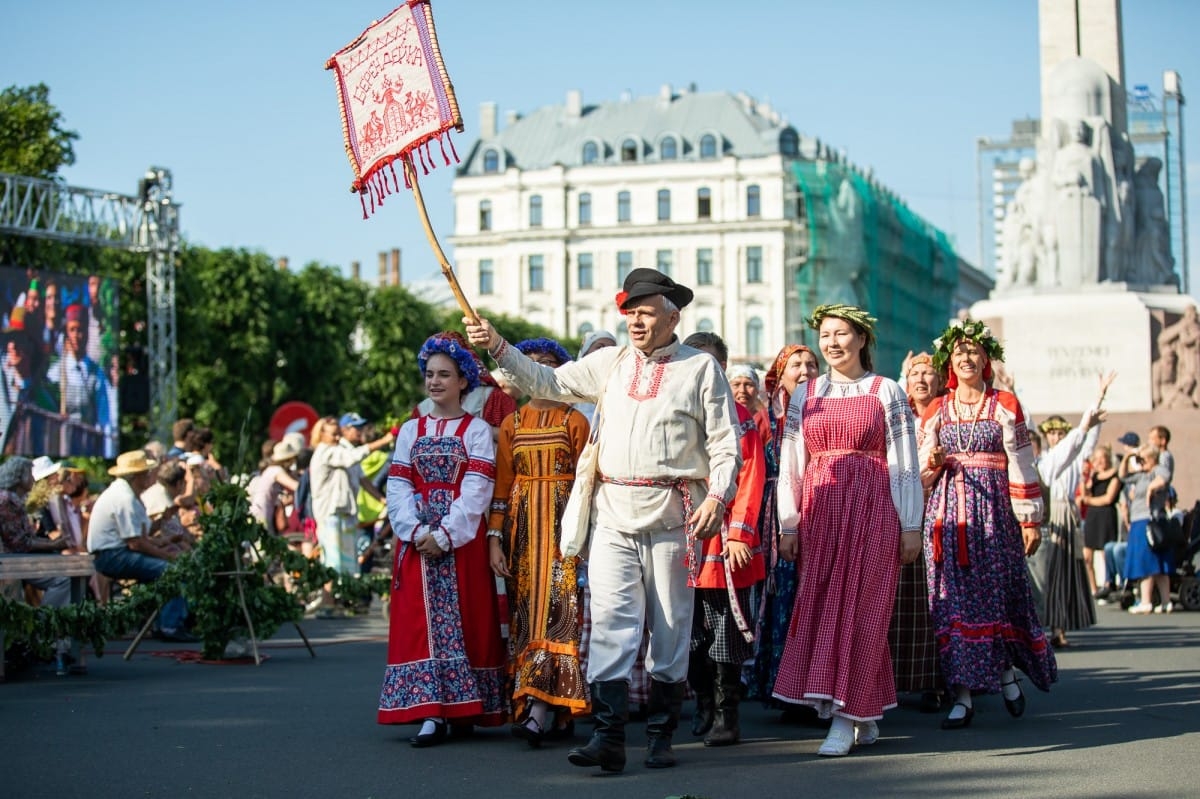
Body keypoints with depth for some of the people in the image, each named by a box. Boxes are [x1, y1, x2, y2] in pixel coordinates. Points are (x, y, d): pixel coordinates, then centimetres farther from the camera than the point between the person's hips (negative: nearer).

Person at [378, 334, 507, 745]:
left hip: (463, 539, -3)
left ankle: (462, 708, 4)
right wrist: (416, 531, -11)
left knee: (463, 616, -2)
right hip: (417, 540, 3)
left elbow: (477, 489, -7)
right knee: (421, 619, -4)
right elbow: (398, 487, 5)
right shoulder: (410, 430, 13)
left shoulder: (477, 430, 2)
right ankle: (432, 714, -6)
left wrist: (445, 535, -16)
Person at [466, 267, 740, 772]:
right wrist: (498, 348, 2)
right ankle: (609, 736, -10)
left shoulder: (701, 369, 2)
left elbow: (725, 444, 0)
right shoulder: (611, 363, 13)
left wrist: (717, 495, -13)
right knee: (611, 621, -7)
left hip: (672, 515, -3)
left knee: (670, 626, 4)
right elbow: (548, 382, 14)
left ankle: (661, 737, 14)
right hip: (613, 512, 3)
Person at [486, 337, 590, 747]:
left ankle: (541, 712, -19)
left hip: (564, 525, -4)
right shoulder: (511, 424, 12)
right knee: (525, 612, 1)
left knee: (557, 609, -12)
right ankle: (551, 713, 6)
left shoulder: (574, 420, 3)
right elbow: (501, 486, 10)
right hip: (523, 527, 4)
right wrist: (494, 539, 2)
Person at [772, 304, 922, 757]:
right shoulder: (805, 395, 11)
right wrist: (788, 525, 4)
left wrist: (911, 526, -3)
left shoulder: (886, 392, 3)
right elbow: (790, 465, 10)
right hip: (820, 511, 3)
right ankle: (865, 718, 11)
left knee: (859, 609, -6)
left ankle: (845, 718, -5)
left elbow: (904, 464, 1)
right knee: (818, 608, 1)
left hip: (873, 511, -3)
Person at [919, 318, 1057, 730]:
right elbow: (923, 473, 13)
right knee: (954, 599, -3)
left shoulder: (1005, 405, 5)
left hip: (993, 509, -2)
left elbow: (1021, 465, 2)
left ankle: (1006, 670, 21)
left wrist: (1029, 519, -2)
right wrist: (932, 461, -11)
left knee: (997, 594, -4)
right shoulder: (936, 410, 11)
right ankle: (963, 695, -3)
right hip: (947, 510, 2)